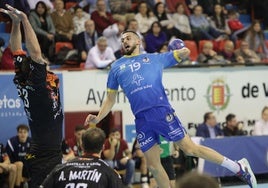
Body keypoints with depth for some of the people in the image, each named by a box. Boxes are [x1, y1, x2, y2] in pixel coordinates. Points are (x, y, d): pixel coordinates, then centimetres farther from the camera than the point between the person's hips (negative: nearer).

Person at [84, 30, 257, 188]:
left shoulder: (154, 58, 17)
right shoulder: (116, 67, 22)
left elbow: (184, 53, 22)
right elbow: (111, 99, 23)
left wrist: (182, 50, 2)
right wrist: (98, 118, 12)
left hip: (161, 111, -3)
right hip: (141, 120, 3)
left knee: (190, 148, -7)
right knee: (153, 165, 3)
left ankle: (238, 167, 2)